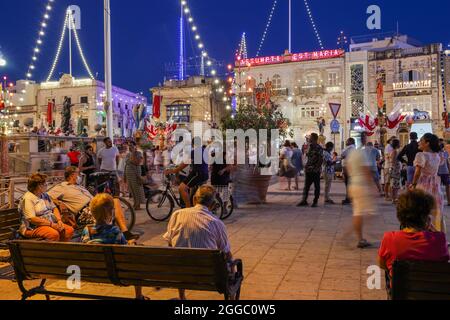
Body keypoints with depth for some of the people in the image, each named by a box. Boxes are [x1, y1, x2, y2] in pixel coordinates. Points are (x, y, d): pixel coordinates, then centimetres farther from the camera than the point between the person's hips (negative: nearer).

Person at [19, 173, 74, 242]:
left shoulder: (45, 195, 15)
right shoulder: (28, 199, -11)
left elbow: (54, 208, 15)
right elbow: (31, 219, -20)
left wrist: (59, 220, -4)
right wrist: (51, 224, -22)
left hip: (50, 223, 8)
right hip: (33, 228, -8)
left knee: (70, 230, -15)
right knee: (54, 234, -35)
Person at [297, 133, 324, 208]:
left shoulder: (319, 148, -10)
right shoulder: (310, 147, 12)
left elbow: (321, 160, -15)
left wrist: (316, 168, -16)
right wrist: (306, 166, 9)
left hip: (316, 171, -7)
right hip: (308, 170, 7)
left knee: (317, 186, 5)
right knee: (306, 186, 8)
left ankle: (315, 202, 12)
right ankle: (304, 201, 14)